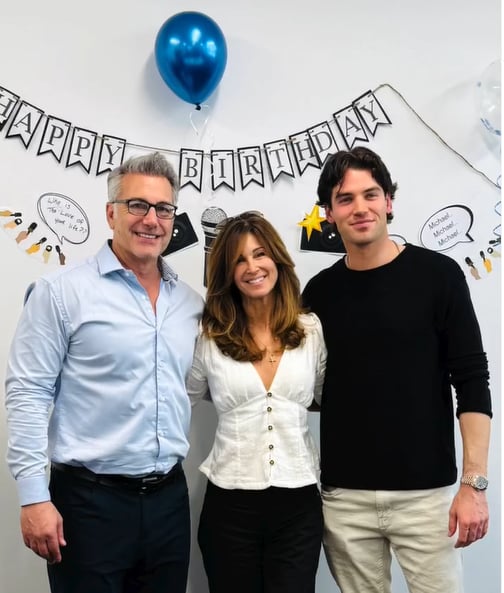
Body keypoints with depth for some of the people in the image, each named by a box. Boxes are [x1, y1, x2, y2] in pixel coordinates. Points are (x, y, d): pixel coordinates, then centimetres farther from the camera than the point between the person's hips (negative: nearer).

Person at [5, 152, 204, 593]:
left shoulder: (191, 304, 7)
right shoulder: (63, 291, -7)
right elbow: (27, 393, -9)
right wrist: (34, 497, -12)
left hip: (170, 497, 5)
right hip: (90, 500, -5)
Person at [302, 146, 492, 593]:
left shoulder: (437, 275, -5)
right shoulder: (320, 291, 4)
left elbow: (472, 384, -5)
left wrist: (474, 482, -10)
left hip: (425, 492, -2)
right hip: (343, 496, 3)